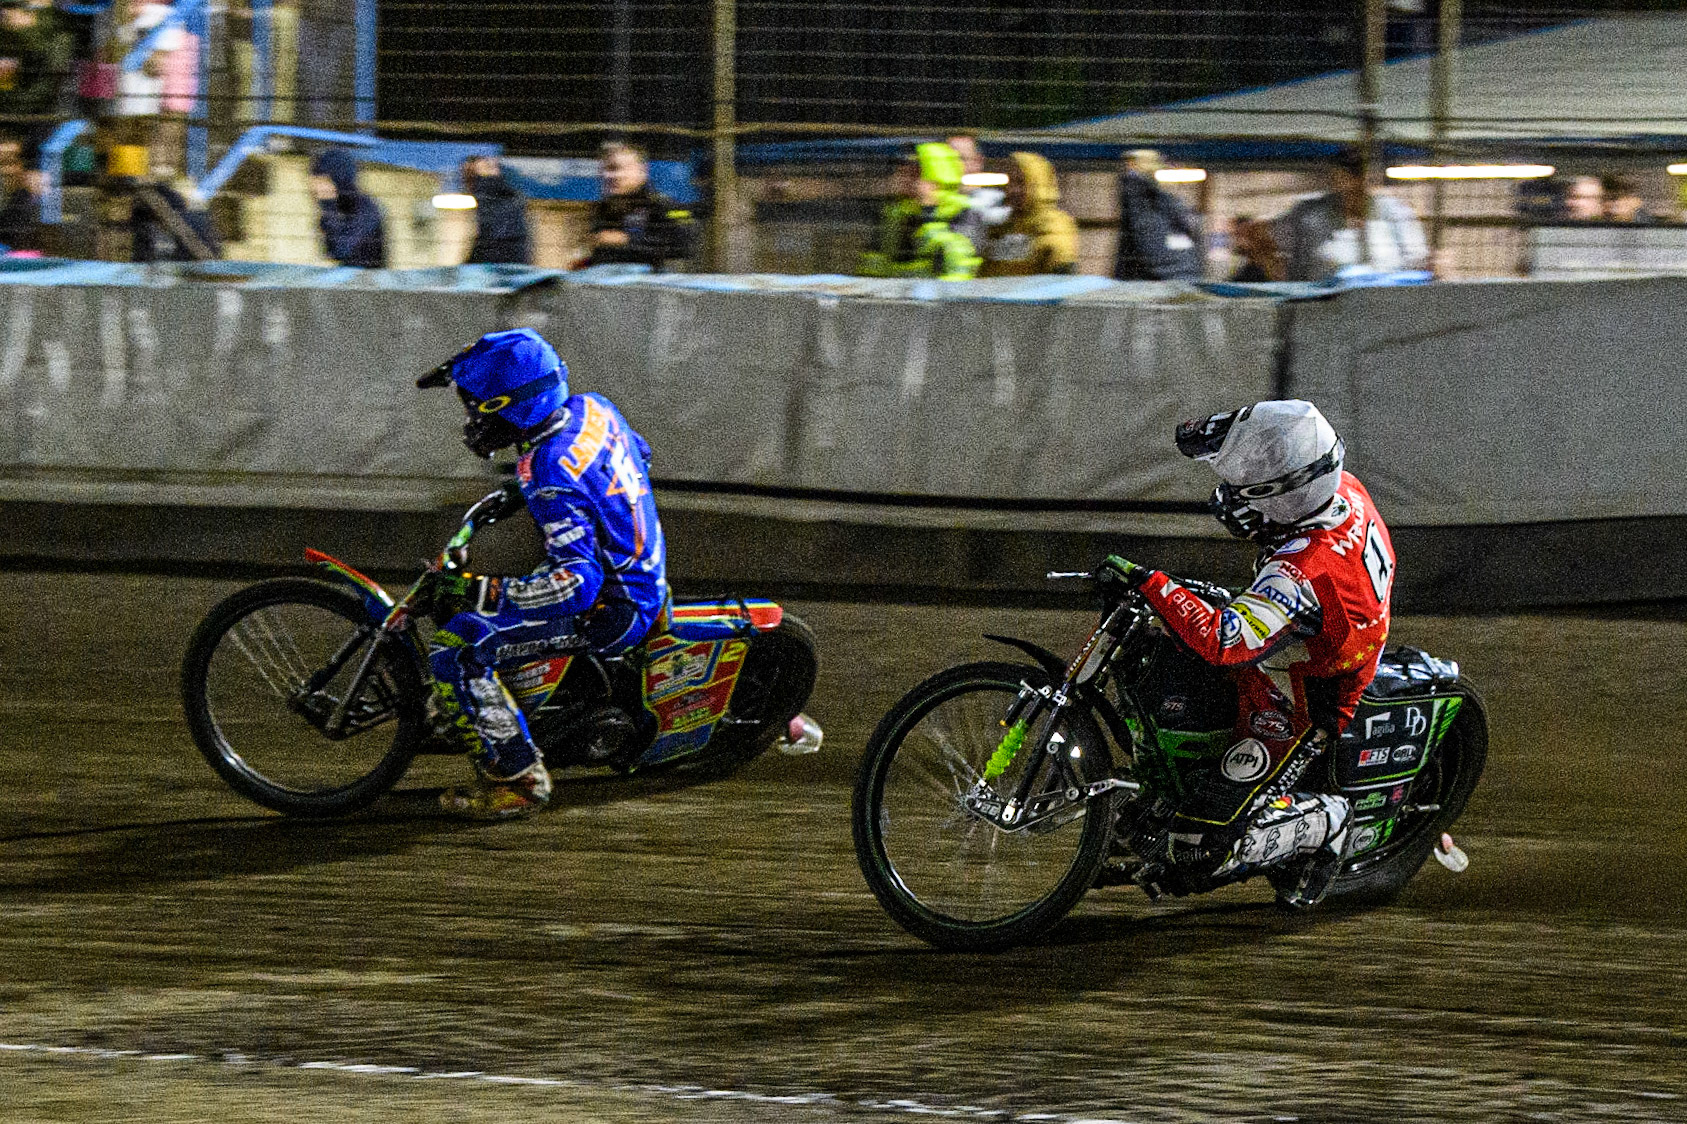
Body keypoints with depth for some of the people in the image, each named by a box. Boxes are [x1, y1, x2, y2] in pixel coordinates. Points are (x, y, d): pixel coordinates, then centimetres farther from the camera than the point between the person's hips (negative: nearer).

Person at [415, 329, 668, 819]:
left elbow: (578, 582, -34)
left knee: (455, 650, -18)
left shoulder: (550, 471, -29)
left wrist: (478, 592, -35)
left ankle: (518, 780, -10)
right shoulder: (591, 408, -2)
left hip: (611, 611, -10)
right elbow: (638, 452, 21)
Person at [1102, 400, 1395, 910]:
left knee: (1201, 849, -12)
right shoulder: (1343, 490, -14)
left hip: (1297, 718, -9)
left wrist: (1152, 583, -42)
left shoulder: (1303, 572, -40)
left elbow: (1222, 641, -48)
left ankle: (1325, 823, 7)